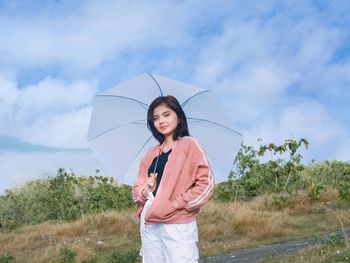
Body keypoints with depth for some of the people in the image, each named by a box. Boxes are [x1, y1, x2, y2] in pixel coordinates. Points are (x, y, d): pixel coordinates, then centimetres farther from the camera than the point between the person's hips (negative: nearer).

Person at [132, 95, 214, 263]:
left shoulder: (189, 145, -1)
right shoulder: (151, 154, 15)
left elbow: (206, 183, -7)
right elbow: (137, 188, 16)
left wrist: (178, 203, -12)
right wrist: (145, 192, -5)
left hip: (178, 227, -5)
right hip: (148, 227, 5)